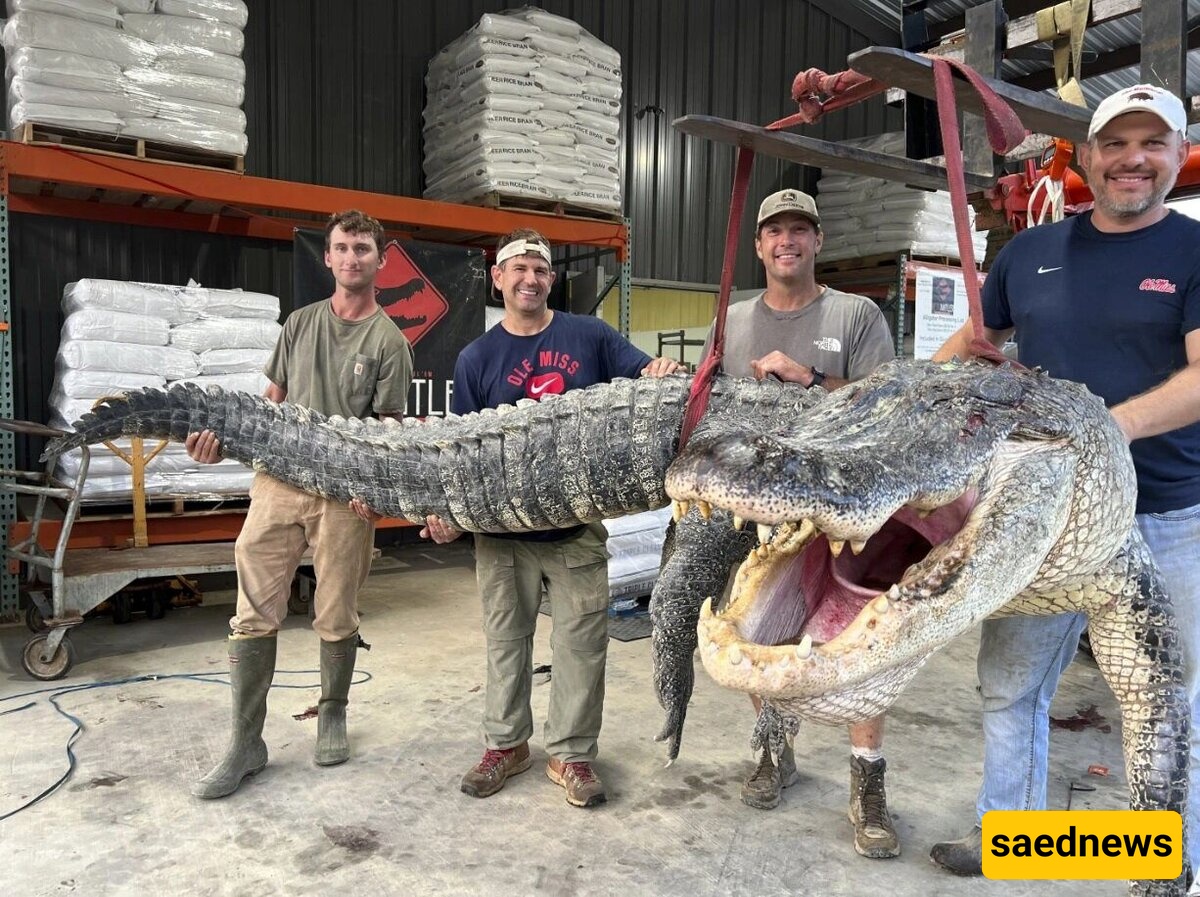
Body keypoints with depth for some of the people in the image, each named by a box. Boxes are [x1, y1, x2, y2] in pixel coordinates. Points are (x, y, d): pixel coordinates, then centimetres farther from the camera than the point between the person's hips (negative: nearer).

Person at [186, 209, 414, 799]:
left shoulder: (388, 340, 2)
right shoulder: (301, 322, 14)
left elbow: (388, 428, -2)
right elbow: (272, 402, 17)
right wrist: (224, 438, -1)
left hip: (345, 495, -3)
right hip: (278, 480, 3)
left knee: (336, 619, 6)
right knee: (254, 616, 1)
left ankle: (332, 715, 30)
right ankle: (246, 742, 13)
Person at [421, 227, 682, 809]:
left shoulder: (589, 336, 3)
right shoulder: (477, 358, 5)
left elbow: (650, 375, 3)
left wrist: (662, 370, -21)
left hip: (577, 524, -1)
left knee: (582, 640, 4)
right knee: (505, 637, 13)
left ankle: (572, 754, 21)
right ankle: (505, 743, 31)